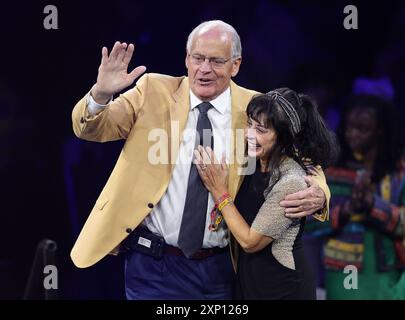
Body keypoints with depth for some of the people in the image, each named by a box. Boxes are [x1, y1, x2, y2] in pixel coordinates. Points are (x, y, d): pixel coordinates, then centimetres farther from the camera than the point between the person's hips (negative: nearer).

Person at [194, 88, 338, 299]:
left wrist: (219, 191, -16)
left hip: (282, 289, -7)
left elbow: (250, 242, -18)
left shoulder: (291, 182, -23)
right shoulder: (255, 164, 0)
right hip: (249, 281, 7)